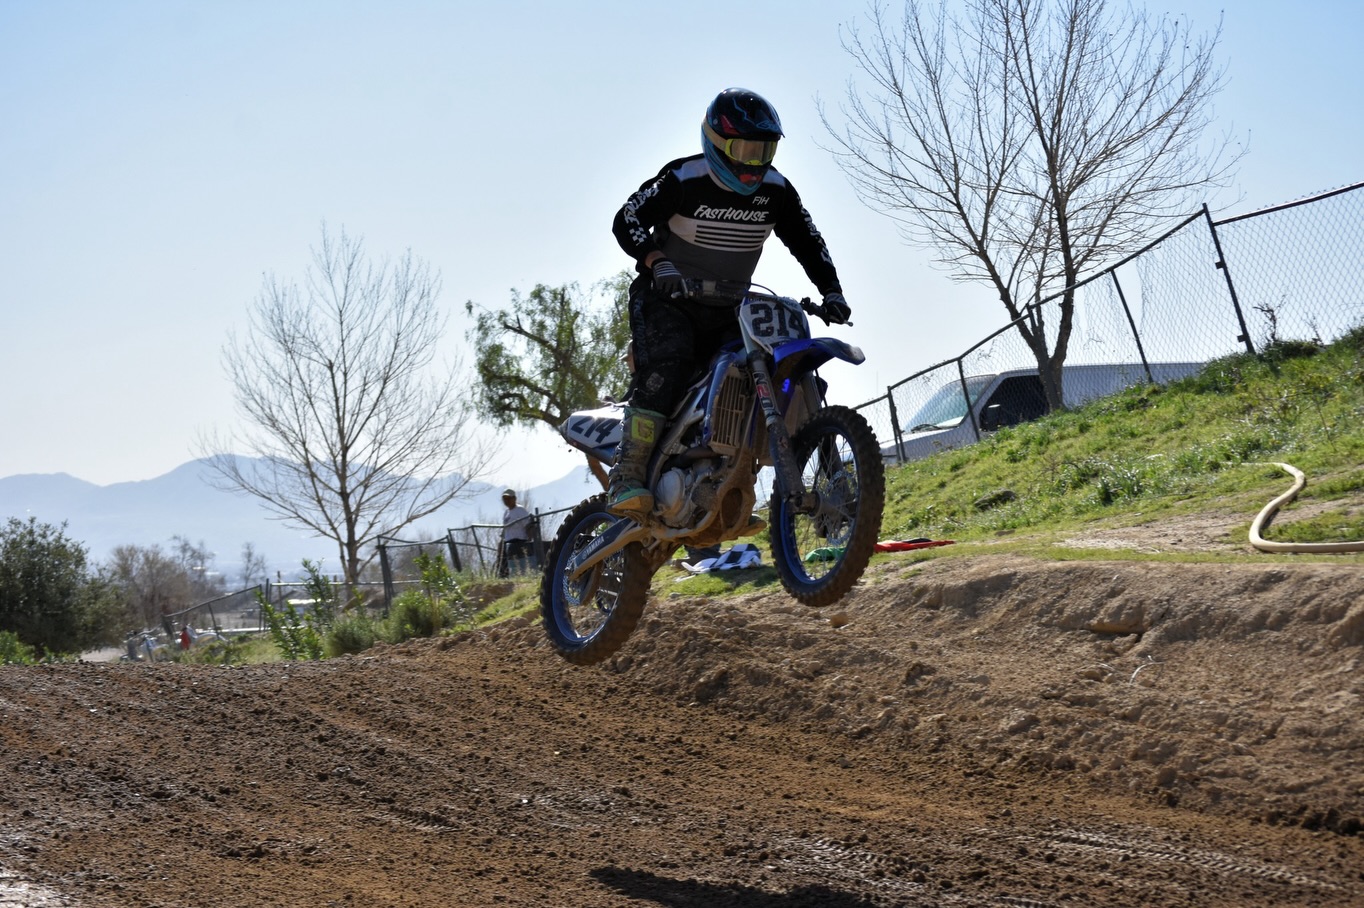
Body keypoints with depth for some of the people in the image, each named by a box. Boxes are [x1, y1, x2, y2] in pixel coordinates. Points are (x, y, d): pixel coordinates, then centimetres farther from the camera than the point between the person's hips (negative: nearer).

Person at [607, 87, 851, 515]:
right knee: (664, 371, -29)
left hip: (728, 305, 5)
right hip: (669, 298, -5)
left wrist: (831, 291, -7)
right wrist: (658, 263, -35)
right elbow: (627, 220, -18)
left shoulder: (776, 190, -1)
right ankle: (626, 479, -29)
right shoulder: (683, 179, -16)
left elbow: (807, 240, 7)